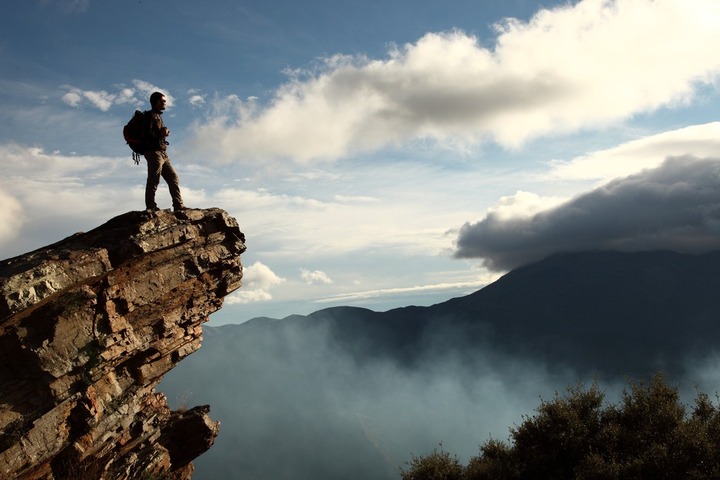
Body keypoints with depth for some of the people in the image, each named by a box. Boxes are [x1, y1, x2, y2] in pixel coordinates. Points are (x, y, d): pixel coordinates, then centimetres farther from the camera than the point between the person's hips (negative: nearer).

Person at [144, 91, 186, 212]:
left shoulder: (158, 116, 24)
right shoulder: (151, 115, -4)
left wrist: (164, 133, 5)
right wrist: (160, 134, -16)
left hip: (162, 153, 10)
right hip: (154, 152, -10)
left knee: (173, 178, 5)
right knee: (153, 180, -9)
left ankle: (178, 205, 3)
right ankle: (151, 207, -8)